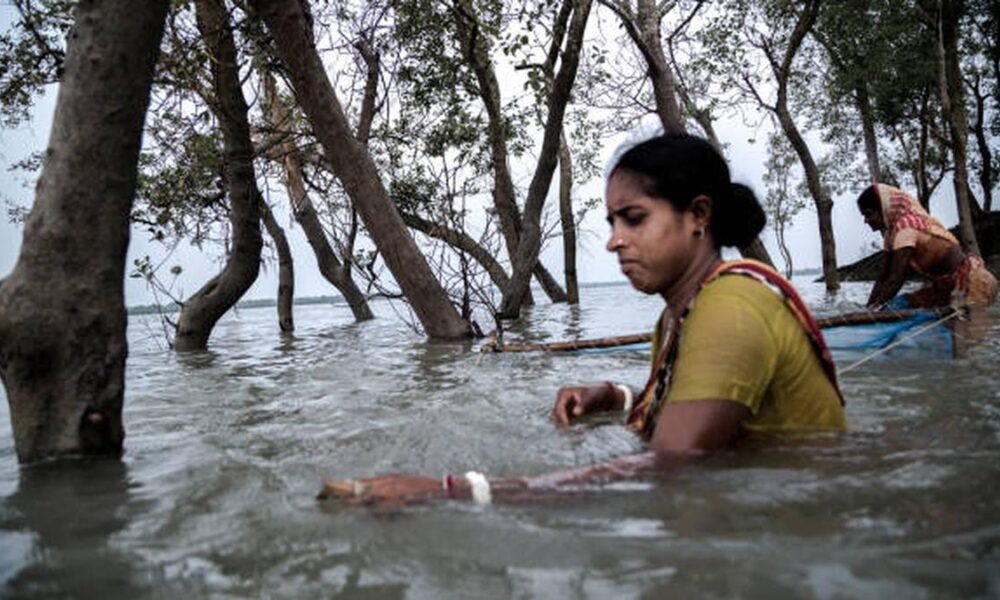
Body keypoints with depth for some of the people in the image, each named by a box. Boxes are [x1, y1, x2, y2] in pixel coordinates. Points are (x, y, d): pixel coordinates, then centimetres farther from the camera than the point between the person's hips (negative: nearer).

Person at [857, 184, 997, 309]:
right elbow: (884, 278, 6)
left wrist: (874, 309, -26)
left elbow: (894, 281, -26)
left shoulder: (905, 225, -21)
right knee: (899, 304, 0)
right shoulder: (893, 231, 5)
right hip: (947, 286, 9)